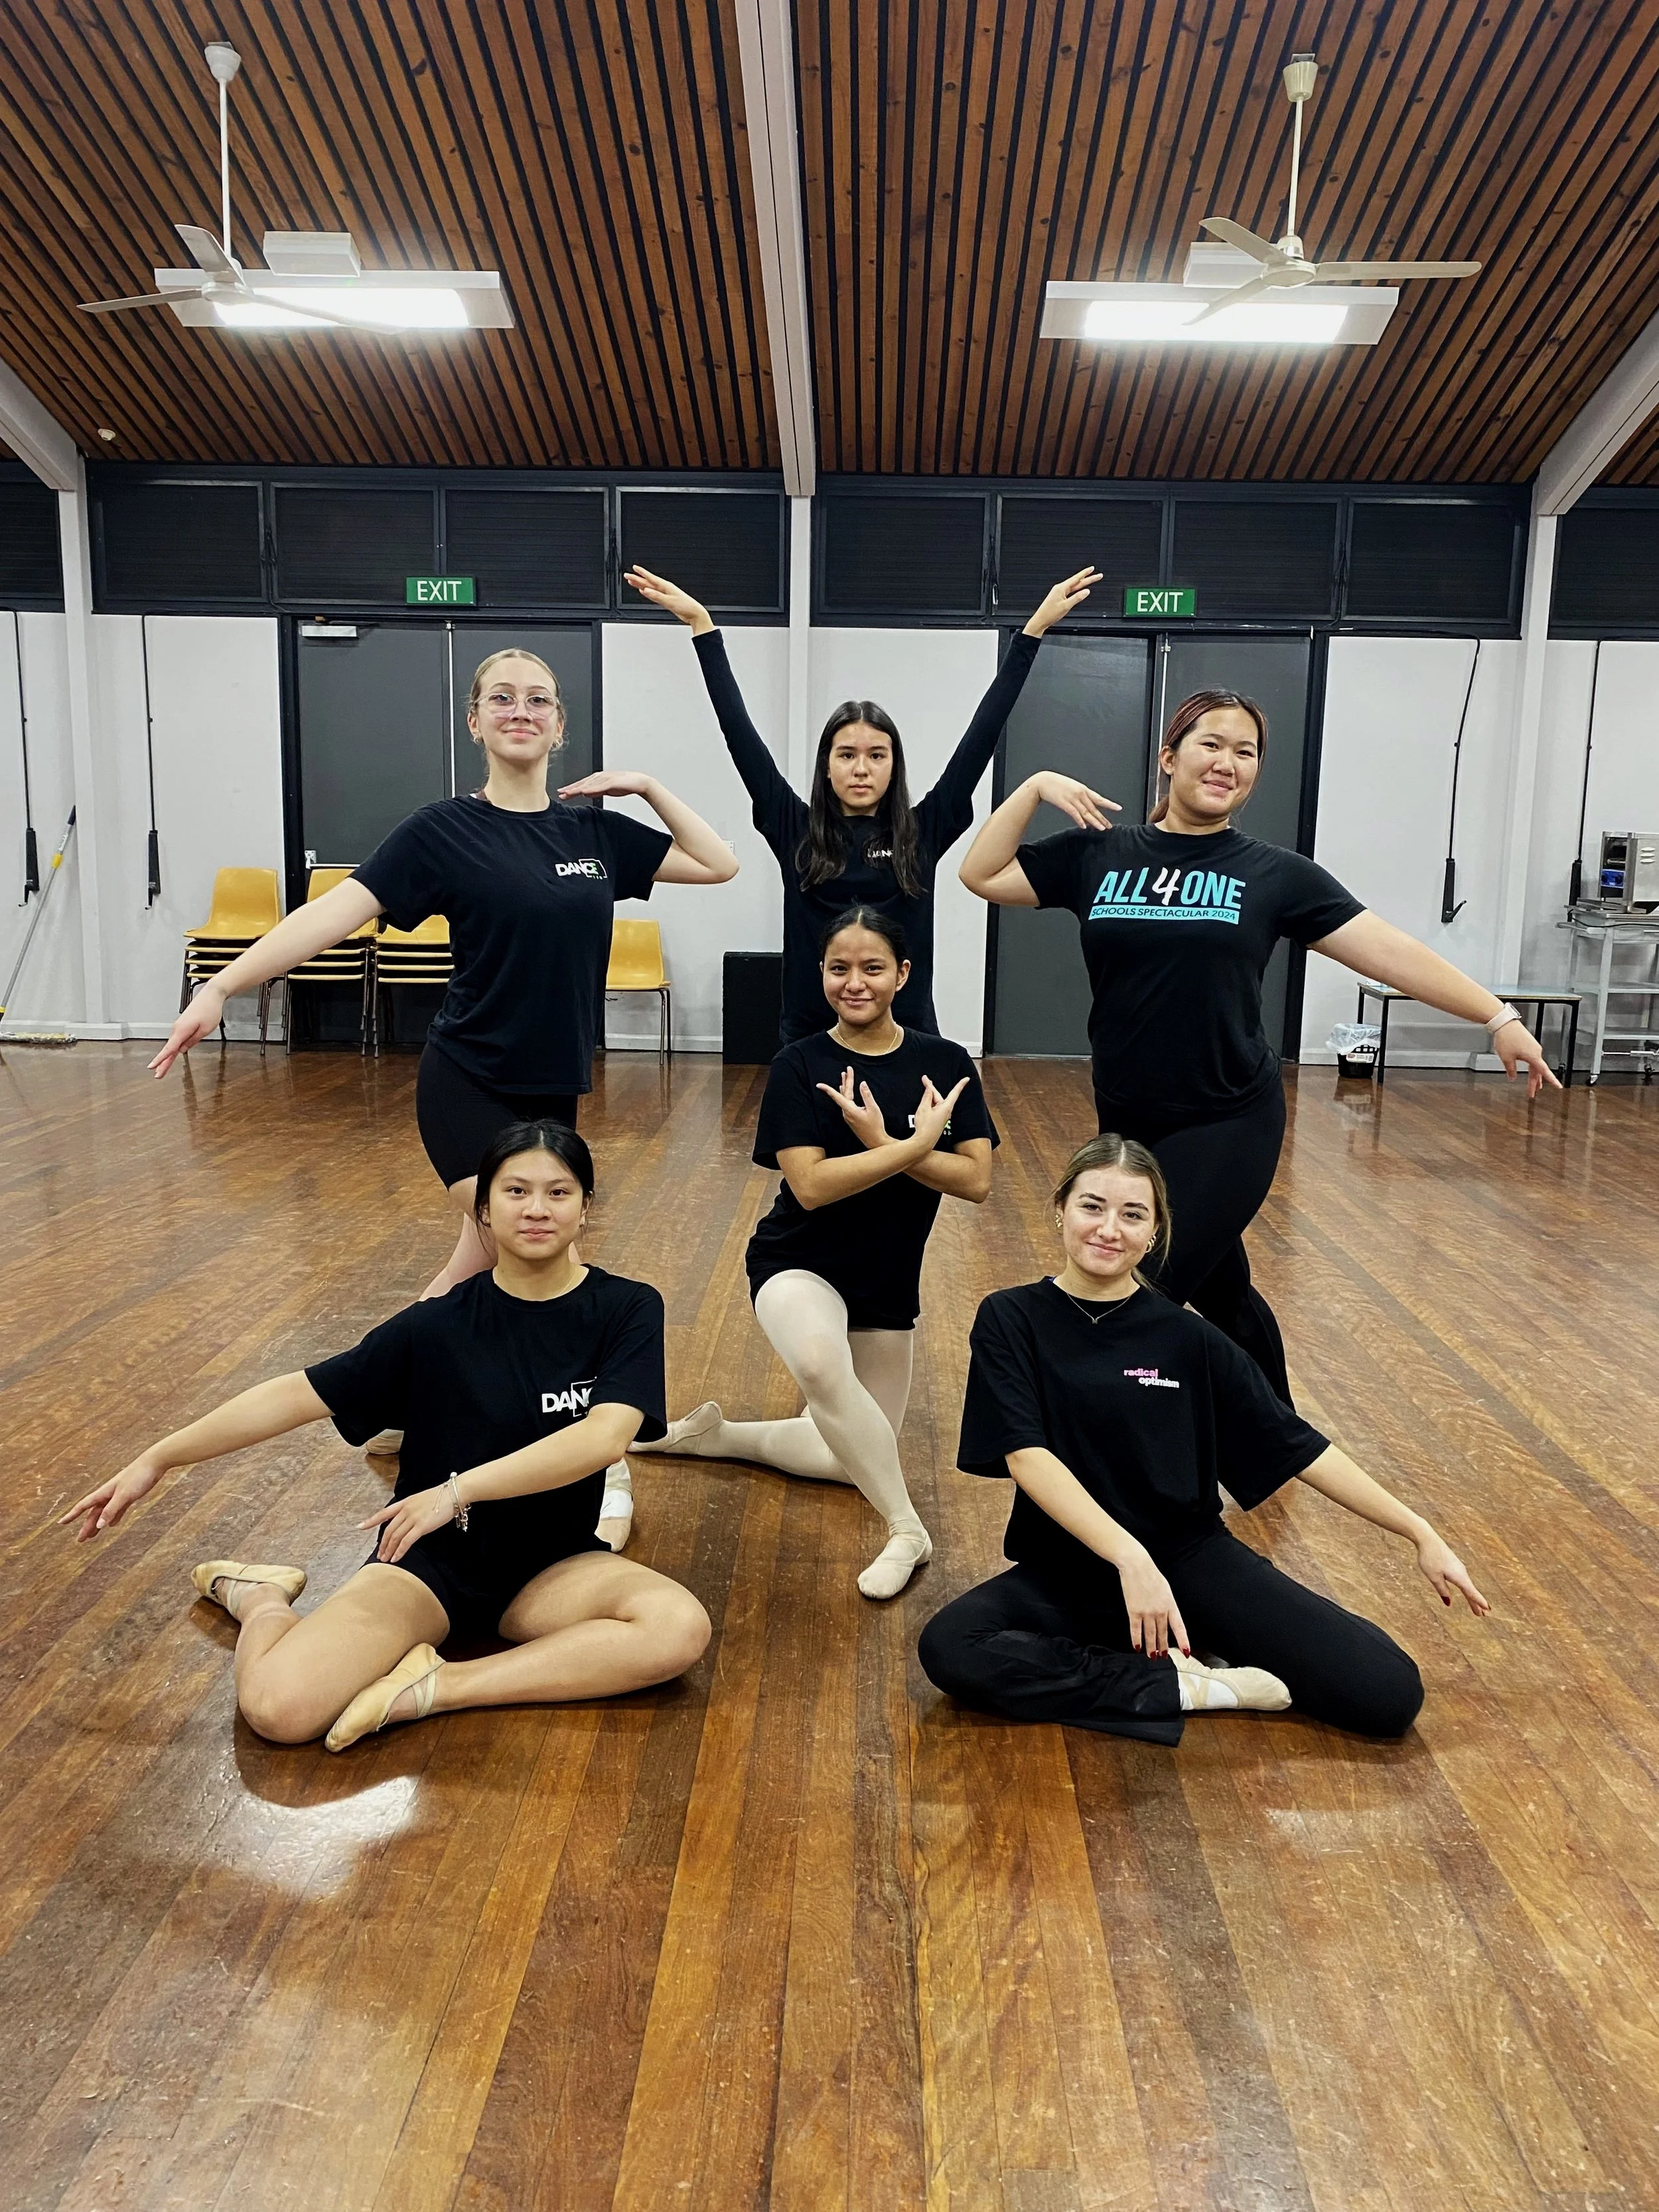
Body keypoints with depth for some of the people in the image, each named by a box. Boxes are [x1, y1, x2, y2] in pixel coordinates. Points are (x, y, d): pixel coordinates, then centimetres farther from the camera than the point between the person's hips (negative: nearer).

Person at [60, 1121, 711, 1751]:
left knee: (680, 1627, -30)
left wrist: (459, 1489, -25)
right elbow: (299, 1395, -3)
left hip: (551, 1566, 1)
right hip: (431, 1561, -1)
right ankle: (260, 1598, 10)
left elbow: (605, 1435, -23)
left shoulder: (627, 1311, -8)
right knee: (278, 1705, -25)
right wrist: (156, 1459, -4)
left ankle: (439, 1687, -22)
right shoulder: (439, 1326, -6)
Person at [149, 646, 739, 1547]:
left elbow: (719, 864, 10)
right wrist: (222, 986, -22)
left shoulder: (594, 830, 6)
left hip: (553, 1090, 5)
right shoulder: (446, 829, -6)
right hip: (470, 1083, -5)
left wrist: (648, 787, 0)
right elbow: (338, 910, -14)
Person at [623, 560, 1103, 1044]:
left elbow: (983, 732, 1)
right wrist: (700, 623, 0)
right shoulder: (796, 831, 1)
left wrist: (1035, 629, 1)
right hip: (810, 1042, 0)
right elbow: (738, 730, 1)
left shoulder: (924, 832, 2)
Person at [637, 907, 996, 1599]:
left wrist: (882, 1143, -25)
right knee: (821, 1367, -38)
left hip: (889, 1278, 4)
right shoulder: (799, 1066, -11)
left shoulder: (945, 1064, -5)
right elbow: (811, 1185, -22)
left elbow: (976, 1181, -13)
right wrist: (917, 1144, -24)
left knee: (851, 1455, 9)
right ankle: (905, 1531, -20)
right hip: (799, 1263, -4)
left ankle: (717, 1435, 31)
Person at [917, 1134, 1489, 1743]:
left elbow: (1300, 1448, 4)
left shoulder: (1185, 1338, -1)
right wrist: (1128, 1557, -31)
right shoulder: (1011, 1320, -5)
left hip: (1192, 1555, 1)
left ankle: (1162, 1654, 1)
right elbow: (1026, 1457, -18)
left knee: (1390, 1694, -15)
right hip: (1067, 1567, 0)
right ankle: (1183, 1688, -17)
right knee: (949, 1647, -31)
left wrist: (1421, 1534, 1)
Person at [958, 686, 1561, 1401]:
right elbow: (983, 874, 5)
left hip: (1229, 1126, -3)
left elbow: (1389, 950, -3)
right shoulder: (1099, 854, 3)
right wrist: (1036, 786, -5)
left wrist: (1498, 1017, -8)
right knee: (1221, 1293, 19)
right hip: (1129, 1123, 3)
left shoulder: (1275, 873, -1)